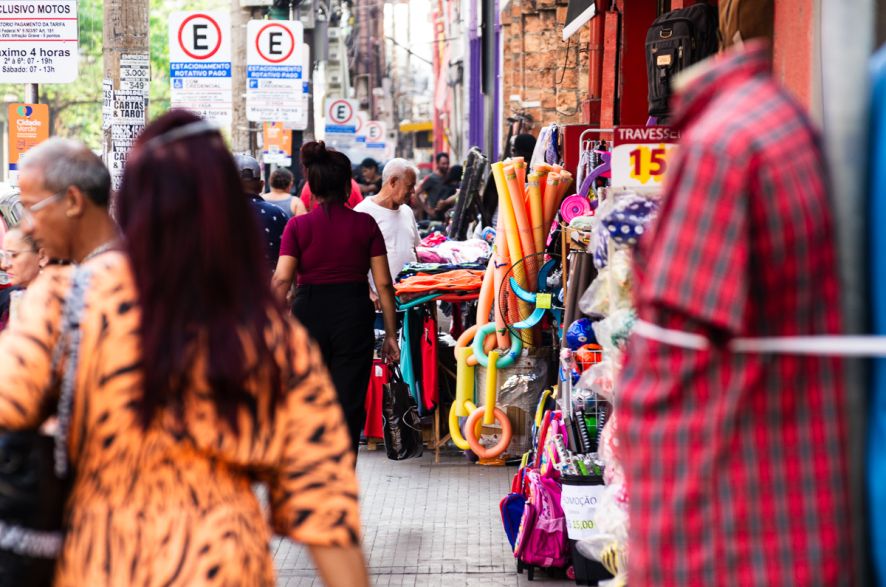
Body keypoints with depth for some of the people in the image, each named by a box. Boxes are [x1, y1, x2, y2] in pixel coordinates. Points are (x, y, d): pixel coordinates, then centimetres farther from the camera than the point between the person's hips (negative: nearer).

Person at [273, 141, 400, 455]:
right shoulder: (364, 224, -1)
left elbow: (282, 279, -12)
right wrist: (390, 334, 5)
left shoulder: (298, 226, -3)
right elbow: (383, 283, -2)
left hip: (309, 315, 1)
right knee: (349, 407, 4)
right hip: (354, 316, -1)